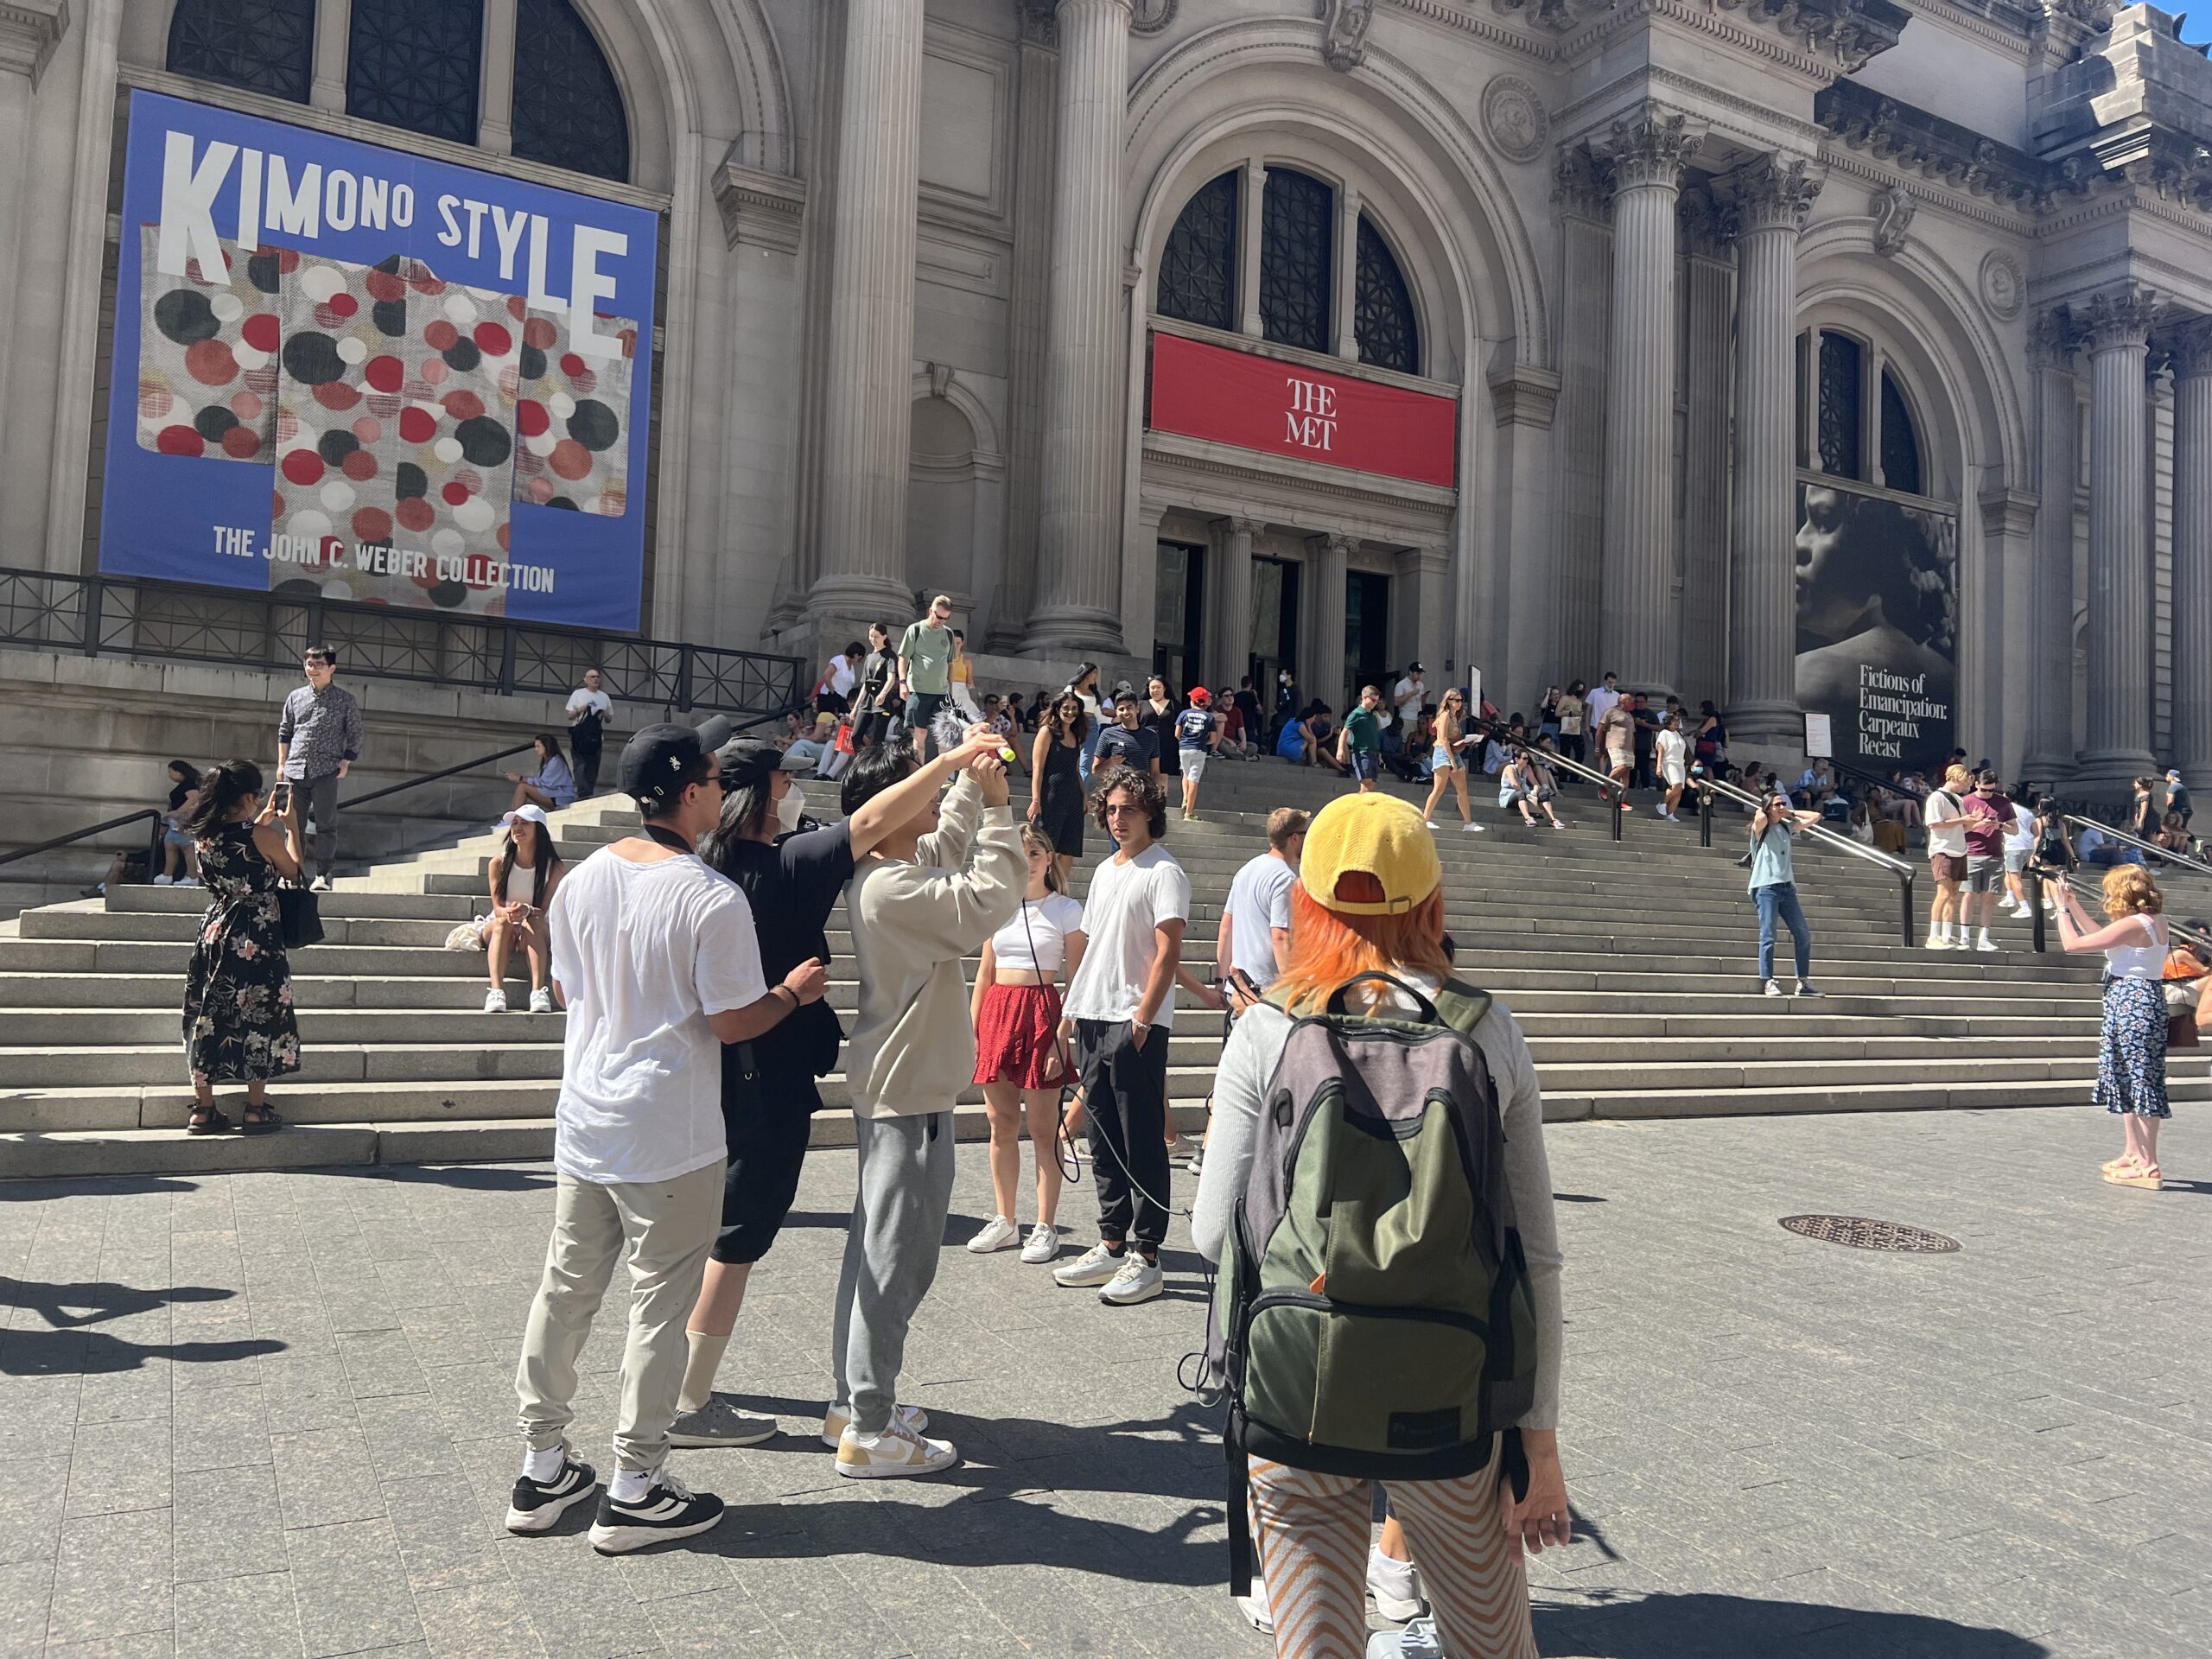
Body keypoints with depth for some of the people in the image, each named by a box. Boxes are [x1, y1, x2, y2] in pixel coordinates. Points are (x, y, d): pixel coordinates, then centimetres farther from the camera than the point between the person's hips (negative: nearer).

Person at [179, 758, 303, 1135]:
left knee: (209, 1019, 10)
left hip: (214, 932, 5)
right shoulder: (265, 836, -15)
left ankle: (203, 1110, 15)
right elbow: (293, 871, 2)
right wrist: (291, 824, 10)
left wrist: (264, 819, 29)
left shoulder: (204, 836, 1)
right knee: (259, 1019, 5)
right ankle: (255, 1110, 8)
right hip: (257, 941, -5)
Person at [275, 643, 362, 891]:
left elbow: (355, 734, 5)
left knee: (326, 824, -5)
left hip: (326, 771, -4)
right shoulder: (295, 696, 13)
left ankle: (322, 874, 0)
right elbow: (285, 731, 18)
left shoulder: (345, 699, 3)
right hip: (295, 770, 4)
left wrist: (346, 762, -6)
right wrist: (282, 764, 13)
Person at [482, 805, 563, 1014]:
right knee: (503, 923, -33)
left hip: (535, 933, 0)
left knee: (532, 923, -34)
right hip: (497, 928, 1)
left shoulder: (553, 867, -9)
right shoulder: (499, 862, -7)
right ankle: (496, 991, -49)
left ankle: (538, 990, -49)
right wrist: (507, 912, -36)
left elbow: (545, 911, -14)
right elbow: (497, 907, -11)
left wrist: (527, 911, -38)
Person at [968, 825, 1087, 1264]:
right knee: (1001, 1124, 9)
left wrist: (1063, 1038, -11)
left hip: (1042, 1012, -4)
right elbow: (985, 973, 15)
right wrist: (971, 1028, 10)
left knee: (1042, 1127, -1)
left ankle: (1046, 1228, 8)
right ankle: (1004, 1221, 20)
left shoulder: (1066, 910, -2)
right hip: (997, 1011, 5)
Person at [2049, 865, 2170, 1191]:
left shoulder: (2132, 925, -19)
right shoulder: (2155, 921, 9)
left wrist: (2062, 908, -4)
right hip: (2143, 999, 10)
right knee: (2127, 1080, 18)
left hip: (2132, 1002, -10)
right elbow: (2102, 937, 21)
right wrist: (2073, 905, 23)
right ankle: (2134, 1152, 28)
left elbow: (2072, 944, -17)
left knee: (2141, 1081, -6)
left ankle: (2149, 1167, -3)